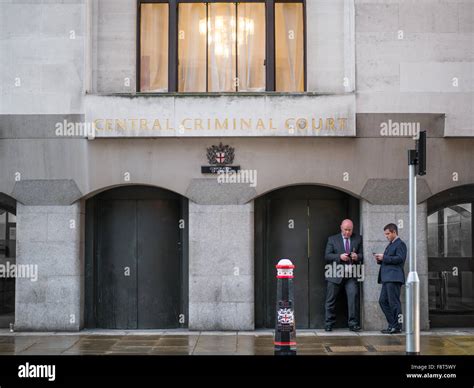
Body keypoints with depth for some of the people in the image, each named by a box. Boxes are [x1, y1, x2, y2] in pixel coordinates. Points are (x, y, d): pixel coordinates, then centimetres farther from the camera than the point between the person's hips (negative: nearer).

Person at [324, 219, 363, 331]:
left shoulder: (358, 239, 12)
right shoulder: (332, 239, 7)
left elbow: (362, 255, 10)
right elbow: (327, 256, 0)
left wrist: (357, 257, -13)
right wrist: (340, 257, -16)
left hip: (351, 275, 1)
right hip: (335, 274, 0)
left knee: (354, 297, -12)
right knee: (331, 300, 3)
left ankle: (353, 323, -5)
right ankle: (329, 324, 14)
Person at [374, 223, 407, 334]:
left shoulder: (400, 244, -5)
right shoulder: (390, 245, 24)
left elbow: (400, 258, -18)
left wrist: (384, 257, -16)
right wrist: (380, 260, 7)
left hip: (394, 278, -10)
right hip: (387, 278, 10)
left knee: (394, 302, -7)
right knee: (383, 301, 9)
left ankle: (397, 327, -1)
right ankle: (392, 324, 15)